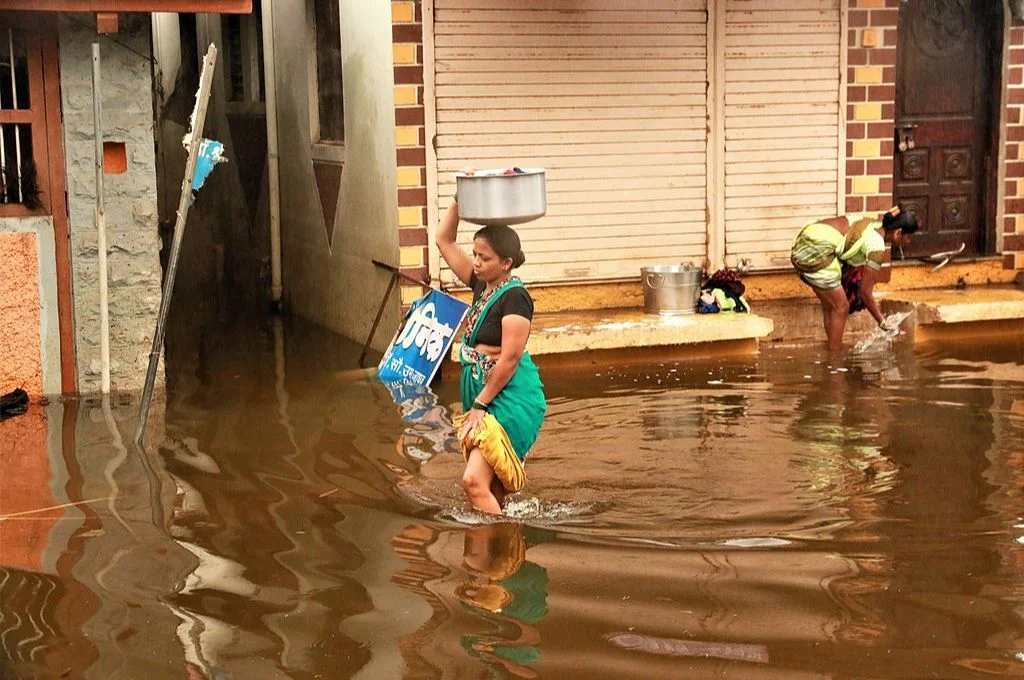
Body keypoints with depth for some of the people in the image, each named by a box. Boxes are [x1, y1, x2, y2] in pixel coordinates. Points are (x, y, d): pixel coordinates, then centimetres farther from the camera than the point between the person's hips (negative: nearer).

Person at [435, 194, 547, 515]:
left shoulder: (514, 297, -15)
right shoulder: (482, 285, 8)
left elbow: (509, 358, -20)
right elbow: (444, 241, 17)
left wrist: (479, 404, -17)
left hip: (510, 396, -9)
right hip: (479, 390, 9)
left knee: (474, 481, -19)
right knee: (491, 488, 13)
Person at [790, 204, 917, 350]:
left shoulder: (872, 224, 15)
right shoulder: (877, 245, -9)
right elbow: (866, 292, -5)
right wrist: (882, 322, 5)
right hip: (816, 252, -9)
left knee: (829, 306, 19)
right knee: (840, 308, 3)